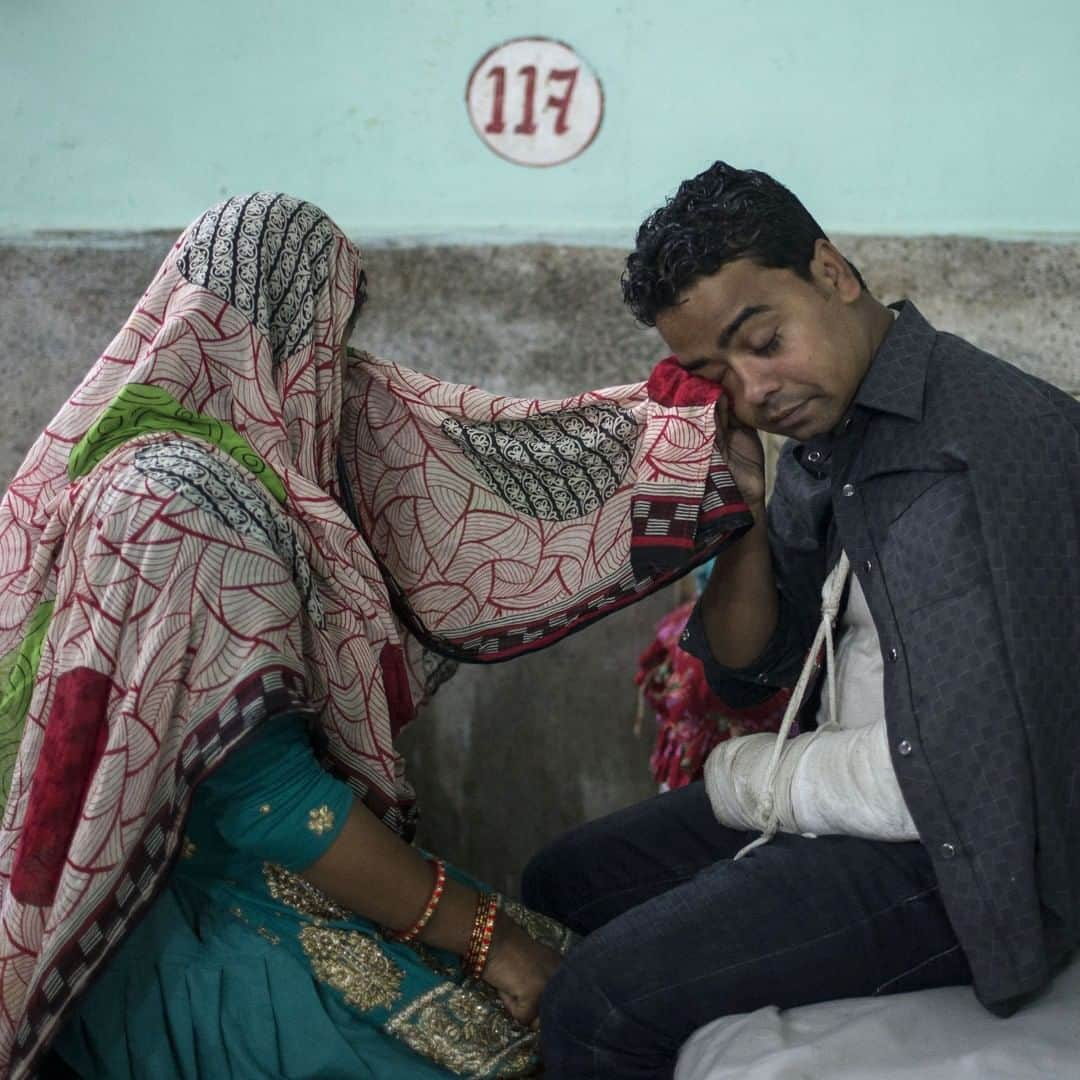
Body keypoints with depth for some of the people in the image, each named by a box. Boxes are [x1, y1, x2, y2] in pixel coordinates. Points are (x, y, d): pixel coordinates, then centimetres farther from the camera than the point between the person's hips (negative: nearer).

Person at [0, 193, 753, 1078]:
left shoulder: (269, 450, 4)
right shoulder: (178, 497, -23)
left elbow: (479, 456, 7)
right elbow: (261, 795, -24)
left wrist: (699, 393, 10)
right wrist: (480, 930, -19)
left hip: (269, 863, 8)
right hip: (178, 915, -8)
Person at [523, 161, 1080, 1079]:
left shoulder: (979, 439, -21)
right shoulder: (827, 431, 5)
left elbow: (943, 777, -23)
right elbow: (745, 672, 10)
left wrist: (742, 776, -9)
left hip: (958, 855, -9)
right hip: (840, 790, 9)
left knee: (599, 1007, -19)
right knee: (562, 888, 15)